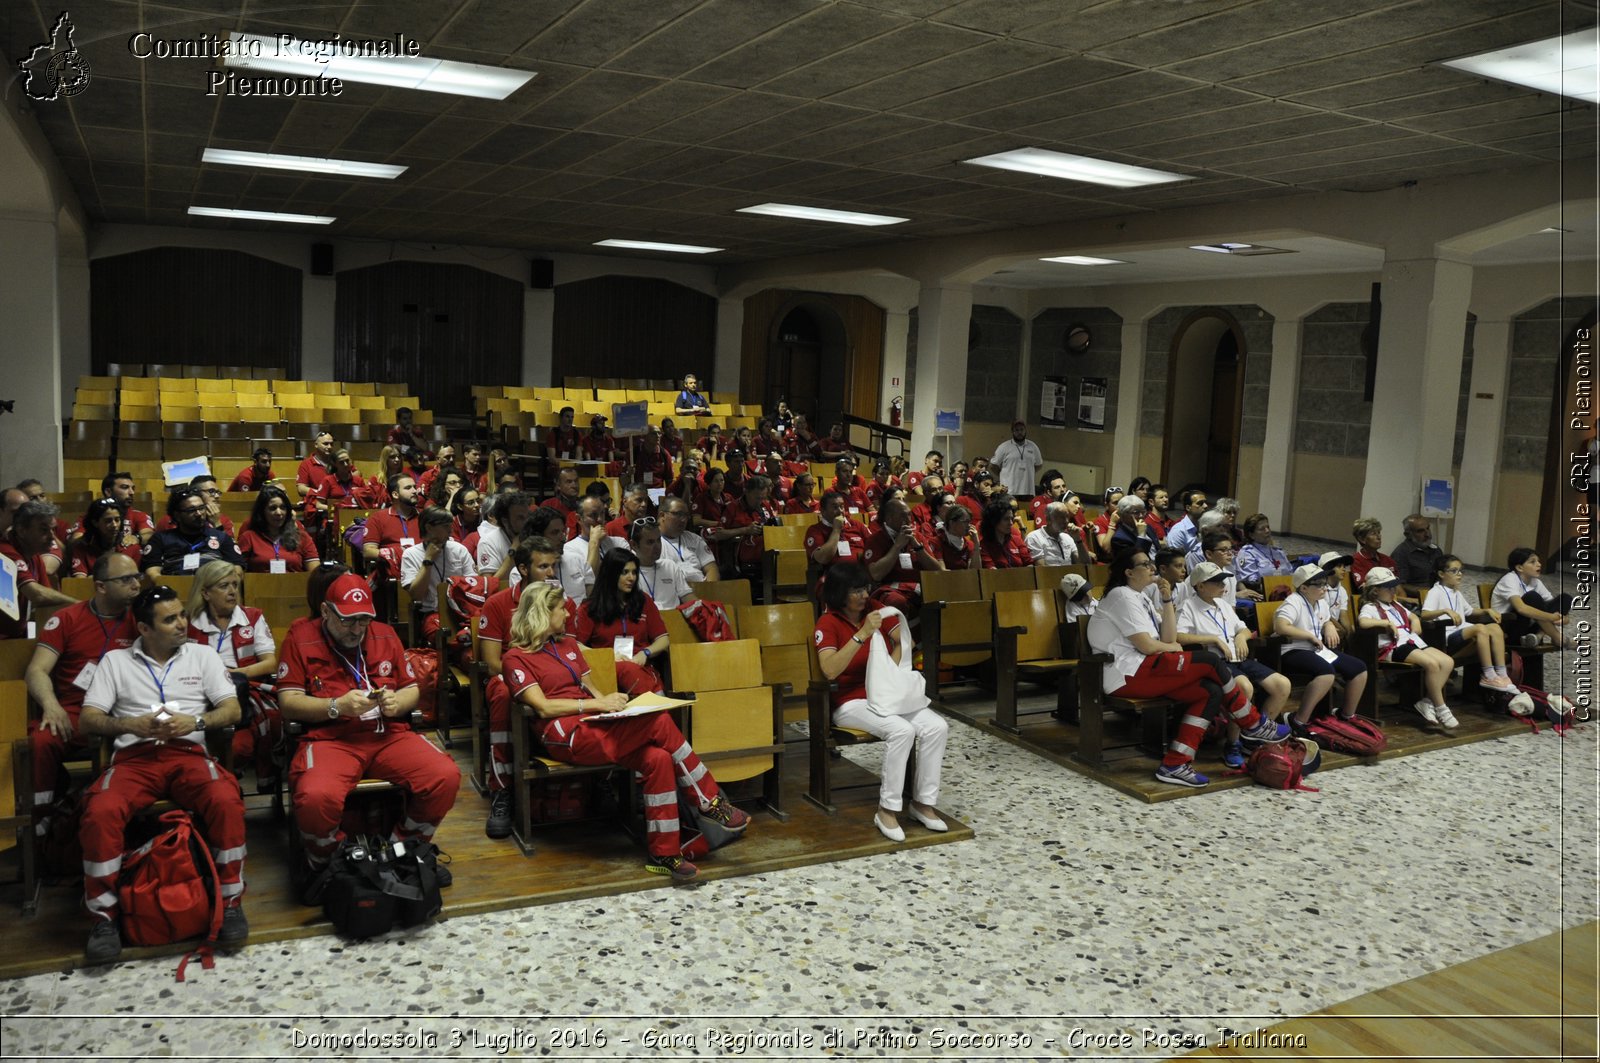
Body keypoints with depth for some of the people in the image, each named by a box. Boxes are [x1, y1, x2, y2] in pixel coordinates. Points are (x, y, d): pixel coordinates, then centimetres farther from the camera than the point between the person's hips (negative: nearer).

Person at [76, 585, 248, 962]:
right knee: (100, 812, -33)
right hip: (134, 757, 0)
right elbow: (87, 720, 8)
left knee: (227, 802, -32)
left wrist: (194, 722, -11)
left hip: (189, 753, 0)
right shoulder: (115, 661, 15)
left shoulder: (202, 655, 15)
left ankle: (230, 901, -15)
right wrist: (131, 724, -12)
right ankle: (104, 915, -14)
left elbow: (232, 710, 9)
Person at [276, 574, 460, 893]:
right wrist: (337, 706, -15)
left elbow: (412, 690, 18)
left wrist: (397, 702, -5)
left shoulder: (385, 634, 15)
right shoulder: (301, 638, 5)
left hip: (390, 735, 3)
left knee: (446, 777, -22)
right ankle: (322, 865, 1)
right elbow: (287, 702, -1)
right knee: (316, 797, -36)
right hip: (330, 739, -3)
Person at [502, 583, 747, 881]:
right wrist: (596, 704, -16)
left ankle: (663, 853, -19)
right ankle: (710, 802, -13)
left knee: (658, 759, -23)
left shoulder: (568, 644, 22)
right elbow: (544, 707, -10)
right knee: (660, 722, -24)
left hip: (594, 725, 7)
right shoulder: (516, 658, 0)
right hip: (567, 737, -7)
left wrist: (608, 701, -2)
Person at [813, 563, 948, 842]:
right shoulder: (828, 623, -9)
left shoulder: (878, 612, 8)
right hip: (851, 702, -6)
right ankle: (887, 810, -21)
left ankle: (923, 802, -7)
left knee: (937, 727, -19)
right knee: (902, 730, -33)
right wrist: (862, 634, -27)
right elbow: (830, 671, -22)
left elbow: (902, 643, 14)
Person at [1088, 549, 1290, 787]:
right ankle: (1253, 724, 7)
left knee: (1210, 691, -6)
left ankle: (1175, 764, -12)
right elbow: (1146, 645, -16)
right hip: (1128, 675, -10)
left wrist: (1167, 600, 3)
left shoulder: (1139, 598, 21)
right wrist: (1173, 648, 4)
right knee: (1210, 661, -12)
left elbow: (1169, 639, 12)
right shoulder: (1122, 596, -9)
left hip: (1141, 672, 10)